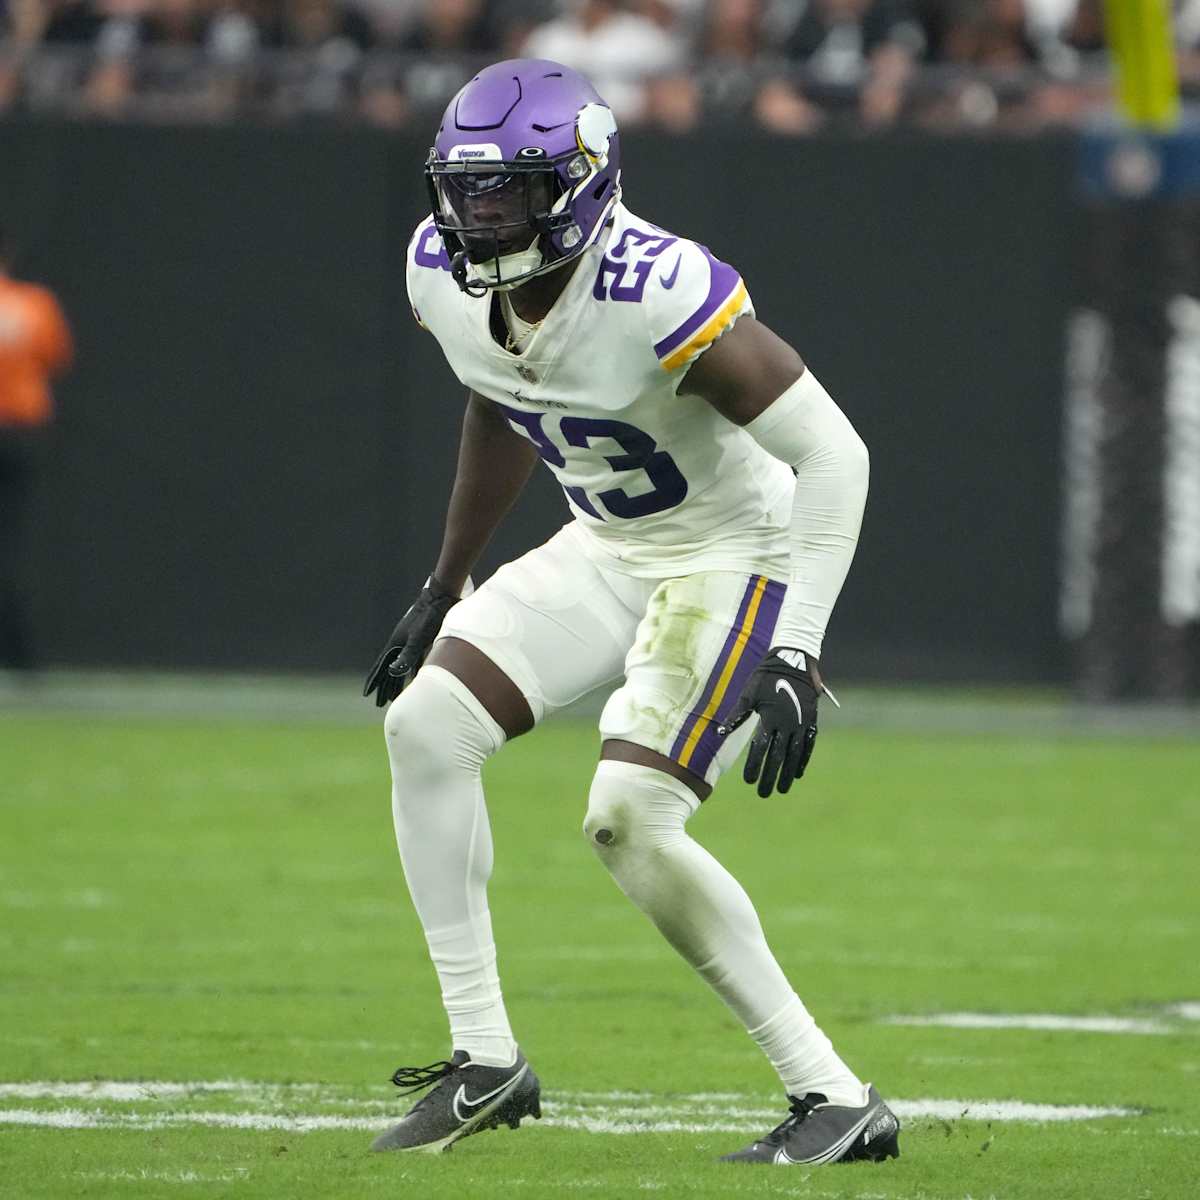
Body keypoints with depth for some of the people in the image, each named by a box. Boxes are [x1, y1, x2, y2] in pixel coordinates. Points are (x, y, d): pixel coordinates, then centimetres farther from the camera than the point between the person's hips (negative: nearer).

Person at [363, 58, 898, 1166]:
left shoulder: (659, 295, -32)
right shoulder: (443, 275, -9)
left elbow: (832, 453, -27)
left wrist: (794, 657, -33)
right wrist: (444, 591, 20)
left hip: (738, 555, -8)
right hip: (609, 551, 8)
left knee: (629, 824, -20)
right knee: (426, 725, -5)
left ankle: (836, 1097, -10)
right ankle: (486, 1062, 4)